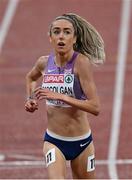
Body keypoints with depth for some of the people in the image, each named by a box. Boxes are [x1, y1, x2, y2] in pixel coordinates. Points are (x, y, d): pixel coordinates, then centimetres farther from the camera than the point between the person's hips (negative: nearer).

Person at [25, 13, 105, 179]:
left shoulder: (81, 62, -16)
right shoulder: (44, 62, -2)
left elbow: (95, 107, -23)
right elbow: (31, 77, 25)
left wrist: (60, 96, -27)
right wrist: (31, 100, 8)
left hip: (82, 142, -2)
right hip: (53, 141, 2)